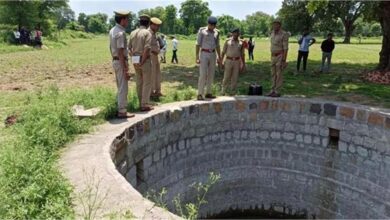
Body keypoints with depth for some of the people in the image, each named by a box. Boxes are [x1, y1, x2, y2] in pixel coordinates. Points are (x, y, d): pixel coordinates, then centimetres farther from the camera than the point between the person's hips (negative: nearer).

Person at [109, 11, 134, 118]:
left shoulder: (112, 30, 10)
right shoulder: (121, 33, -19)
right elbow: (120, 52, -23)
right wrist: (125, 70, -22)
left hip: (115, 61, 10)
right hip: (121, 62, -10)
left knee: (120, 88, 17)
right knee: (123, 88, -3)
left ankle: (121, 109, 24)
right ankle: (122, 112, 3)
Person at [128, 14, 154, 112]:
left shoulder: (133, 33, 10)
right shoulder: (147, 33, -10)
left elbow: (129, 48, 8)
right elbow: (147, 49, -20)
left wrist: (134, 57, 7)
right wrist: (142, 61, -17)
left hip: (135, 60, 7)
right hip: (145, 60, -7)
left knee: (139, 82, 13)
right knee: (147, 83, 0)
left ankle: (141, 103, 21)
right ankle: (145, 105, 1)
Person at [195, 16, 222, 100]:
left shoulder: (216, 32, 9)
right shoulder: (202, 31, -5)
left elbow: (217, 46, 13)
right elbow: (198, 44, -6)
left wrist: (219, 58, 10)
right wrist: (197, 57, -12)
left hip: (213, 55, 5)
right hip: (204, 54, -5)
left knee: (211, 75, 5)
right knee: (203, 74, -12)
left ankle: (208, 93, 12)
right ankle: (200, 94, -8)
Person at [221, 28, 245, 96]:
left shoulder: (241, 43, 8)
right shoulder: (228, 41, 2)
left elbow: (242, 54, 11)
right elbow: (223, 52, 3)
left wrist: (243, 65, 6)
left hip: (237, 62, 2)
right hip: (229, 61, -2)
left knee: (235, 78, 3)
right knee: (226, 78, -3)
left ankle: (233, 93, 10)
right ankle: (223, 92, 6)